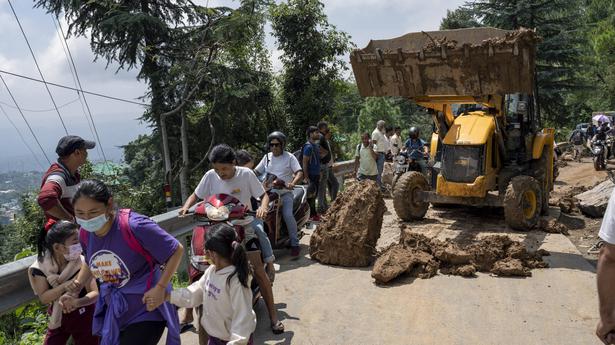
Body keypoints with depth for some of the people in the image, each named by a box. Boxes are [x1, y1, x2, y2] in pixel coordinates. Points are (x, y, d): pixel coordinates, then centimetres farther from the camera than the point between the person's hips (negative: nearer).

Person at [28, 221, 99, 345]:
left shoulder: (82, 263, -20)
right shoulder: (40, 266, -14)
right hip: (57, 319, 2)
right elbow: (44, 298, -17)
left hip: (83, 317, -2)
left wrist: (77, 302, -41)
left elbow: (95, 293, -22)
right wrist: (65, 285, -32)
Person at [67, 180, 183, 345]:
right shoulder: (85, 234, -6)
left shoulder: (134, 226, -27)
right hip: (113, 312, 7)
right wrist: (77, 284, 0)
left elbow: (176, 250, -18)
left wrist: (160, 288, -23)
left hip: (147, 309, -7)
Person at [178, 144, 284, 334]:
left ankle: (272, 315, 4)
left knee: (258, 271, -7)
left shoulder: (246, 174, -7)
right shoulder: (210, 176, -2)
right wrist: (186, 206, -10)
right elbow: (196, 195, 11)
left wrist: (263, 207, -22)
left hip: (244, 225, -2)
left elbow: (263, 194, -1)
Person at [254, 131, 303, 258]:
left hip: (285, 192, -4)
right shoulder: (267, 157, 15)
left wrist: (293, 183, -29)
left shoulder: (289, 157, 1)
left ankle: (295, 244, -13)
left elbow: (300, 173, -9)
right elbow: (256, 171, 14)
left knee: (288, 215, -25)